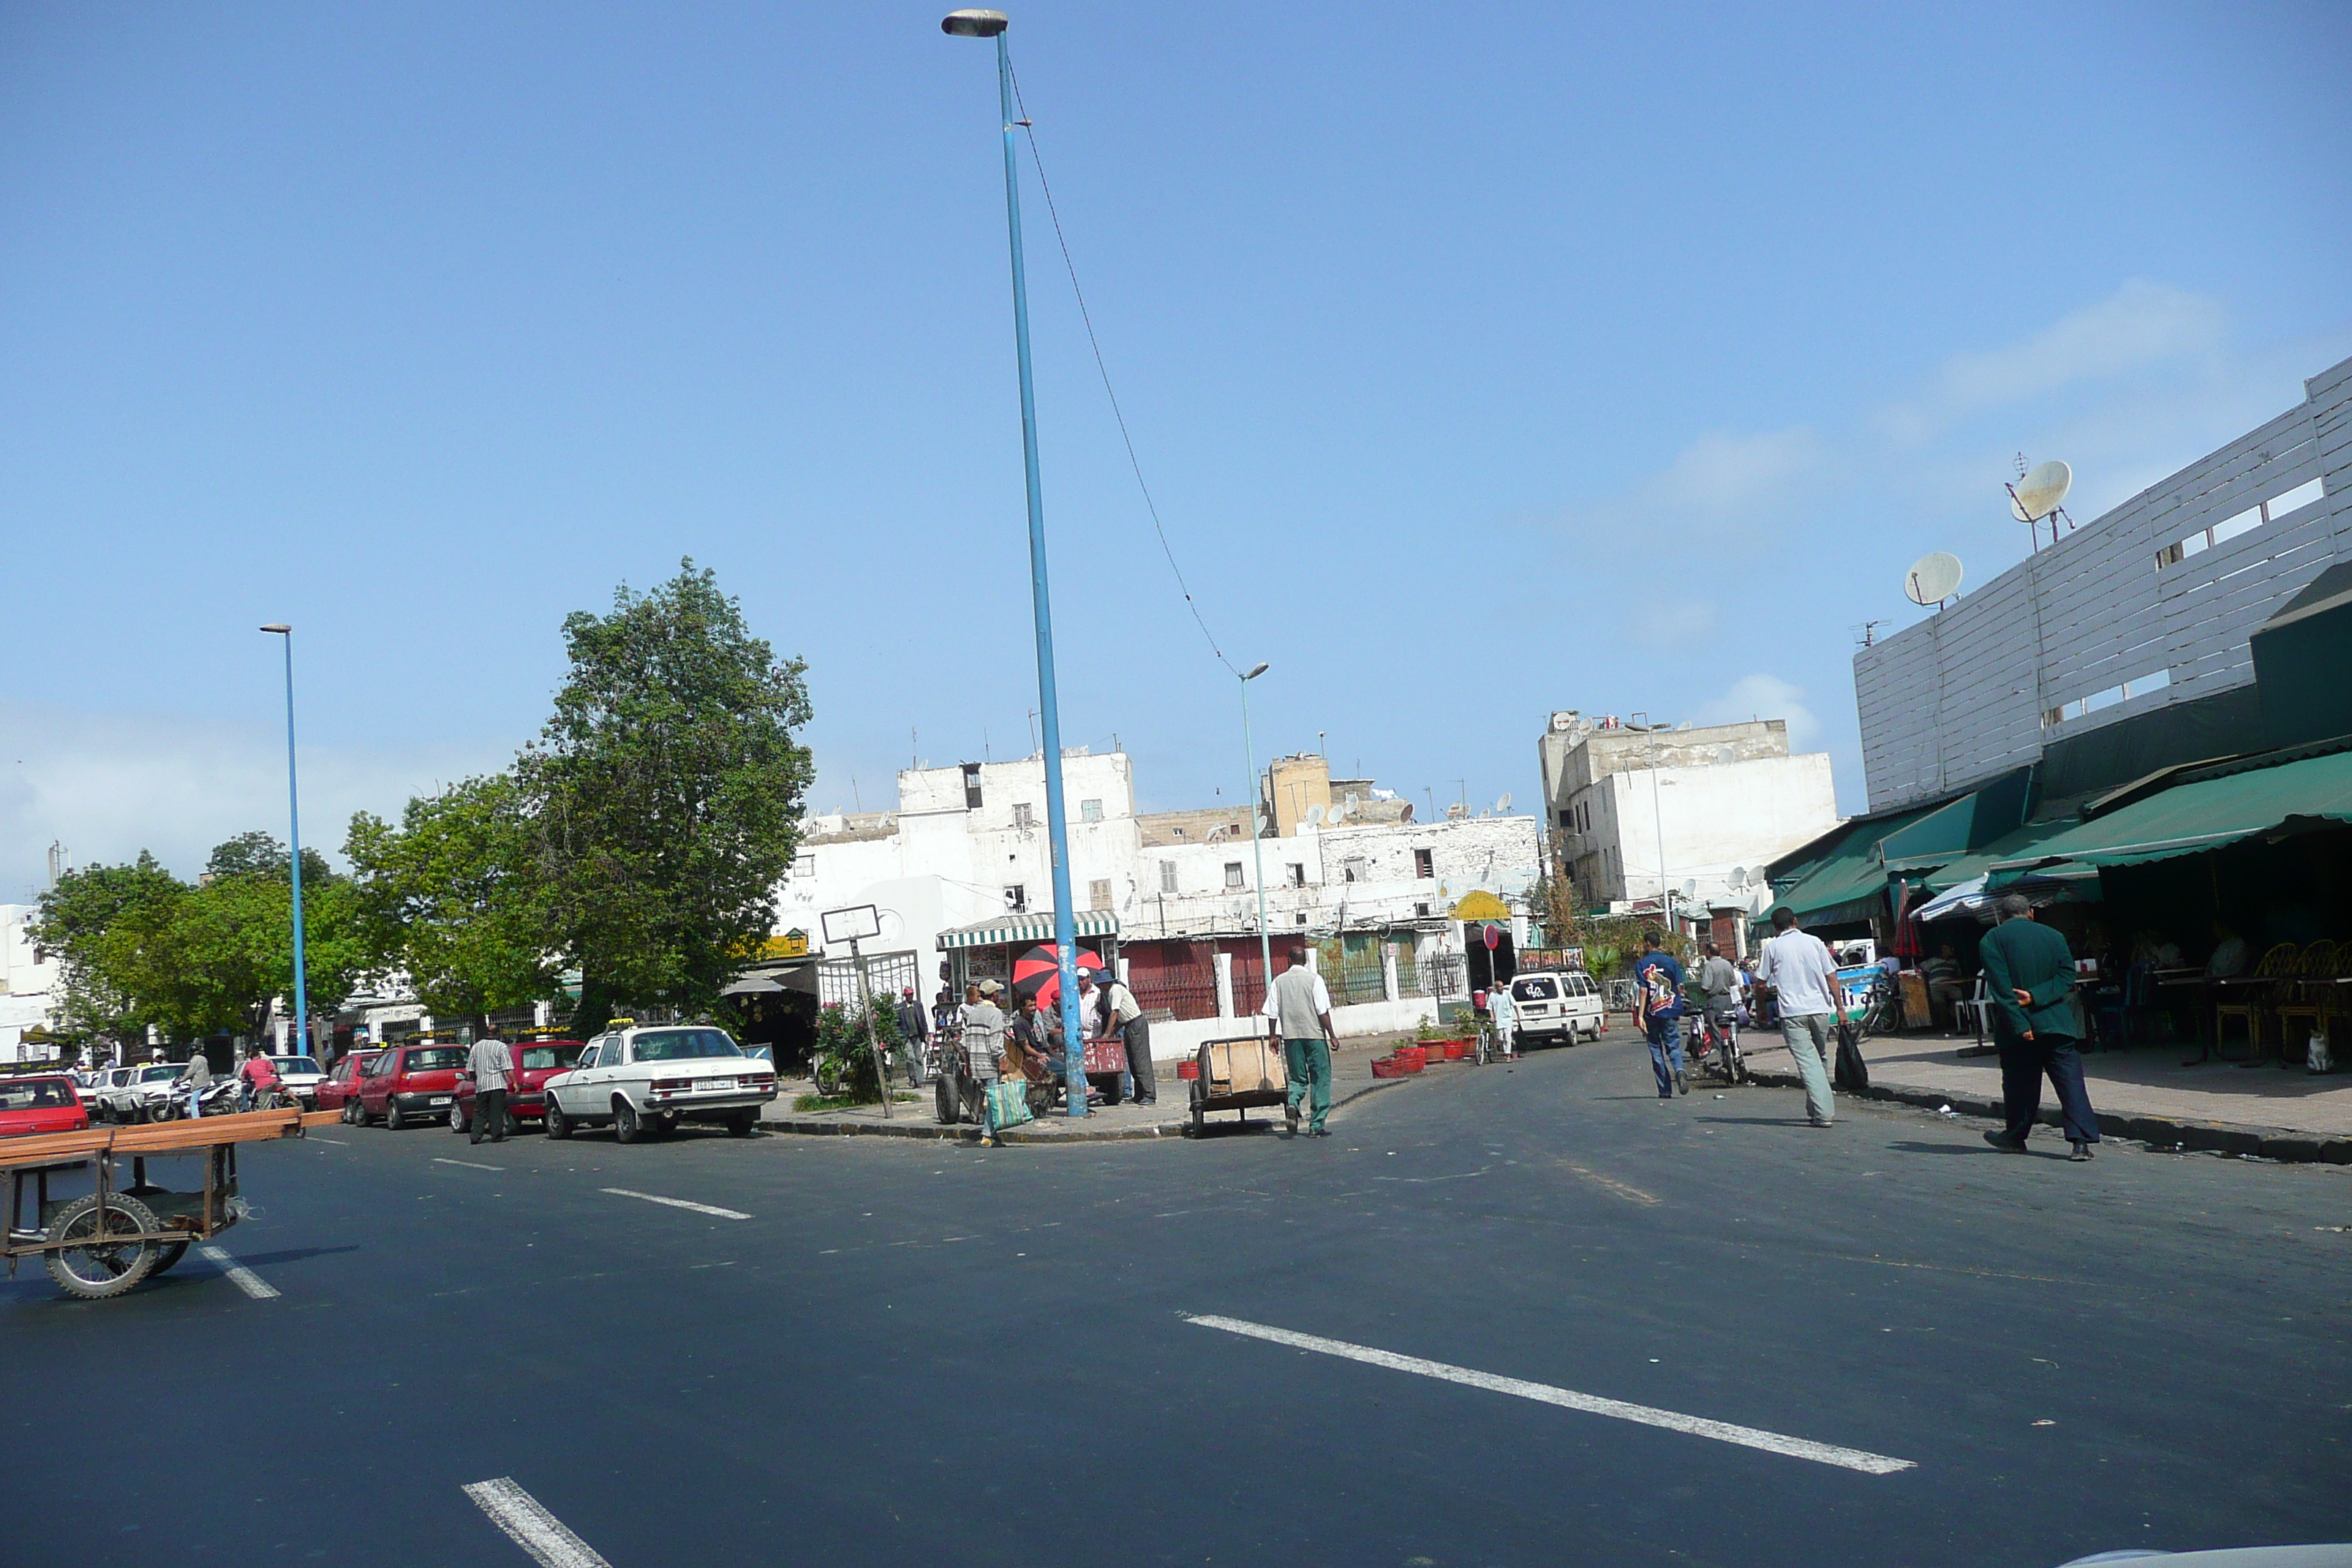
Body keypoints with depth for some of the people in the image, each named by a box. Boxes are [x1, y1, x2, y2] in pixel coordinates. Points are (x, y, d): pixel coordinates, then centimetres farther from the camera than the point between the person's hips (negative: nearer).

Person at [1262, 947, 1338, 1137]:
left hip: (1290, 1036, 3)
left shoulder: (1279, 981, 5)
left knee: (1298, 1077, 14)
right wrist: (1332, 1035, -2)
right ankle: (1316, 1125, 2)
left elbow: (1272, 1013, 5)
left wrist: (1274, 1036, 15)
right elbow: (1323, 1012, -8)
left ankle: (1293, 1101, -18)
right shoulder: (1314, 979, -4)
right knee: (1320, 1079, 5)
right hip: (1314, 1034, -3)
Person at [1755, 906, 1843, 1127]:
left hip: (1792, 1013, -3)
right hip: (1821, 1009, 3)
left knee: (1808, 1062, -7)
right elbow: (1831, 977, 7)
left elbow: (1761, 983, 3)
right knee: (1821, 1059, 18)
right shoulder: (1814, 942, 8)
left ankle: (1823, 1112, -16)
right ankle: (1815, 1109, 22)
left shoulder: (1772, 947, 2)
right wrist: (1839, 1008, 12)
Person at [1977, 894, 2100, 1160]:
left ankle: (2015, 1136, 24)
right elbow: (2067, 975, 0)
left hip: (2018, 1027, -2)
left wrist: (2019, 1024, -13)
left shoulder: (1991, 940, -2)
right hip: (2056, 1025, 2)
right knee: (2070, 1081, -2)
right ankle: (2080, 1141, -12)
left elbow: (2001, 987, -11)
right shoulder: (2054, 936, 9)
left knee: (2018, 1083, 11)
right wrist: (2036, 996, -9)